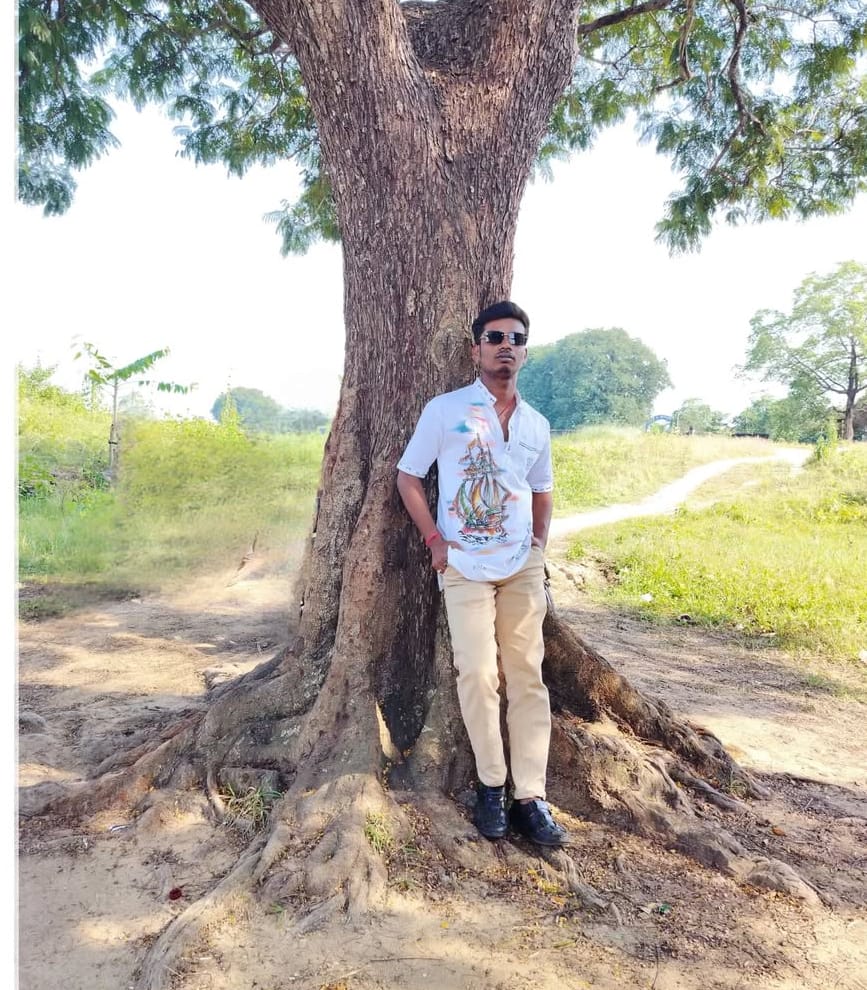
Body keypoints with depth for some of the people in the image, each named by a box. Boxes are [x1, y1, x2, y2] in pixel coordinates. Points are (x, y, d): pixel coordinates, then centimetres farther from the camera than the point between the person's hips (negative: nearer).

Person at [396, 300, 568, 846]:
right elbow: (408, 478, 1)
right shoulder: (445, 410, -2)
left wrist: (540, 545, 7)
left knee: (527, 675, 3)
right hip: (466, 567, -4)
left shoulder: (537, 424, 10)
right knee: (478, 675, -6)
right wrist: (434, 541, -8)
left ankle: (530, 797, 10)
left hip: (523, 566, 4)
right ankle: (491, 785, 14)